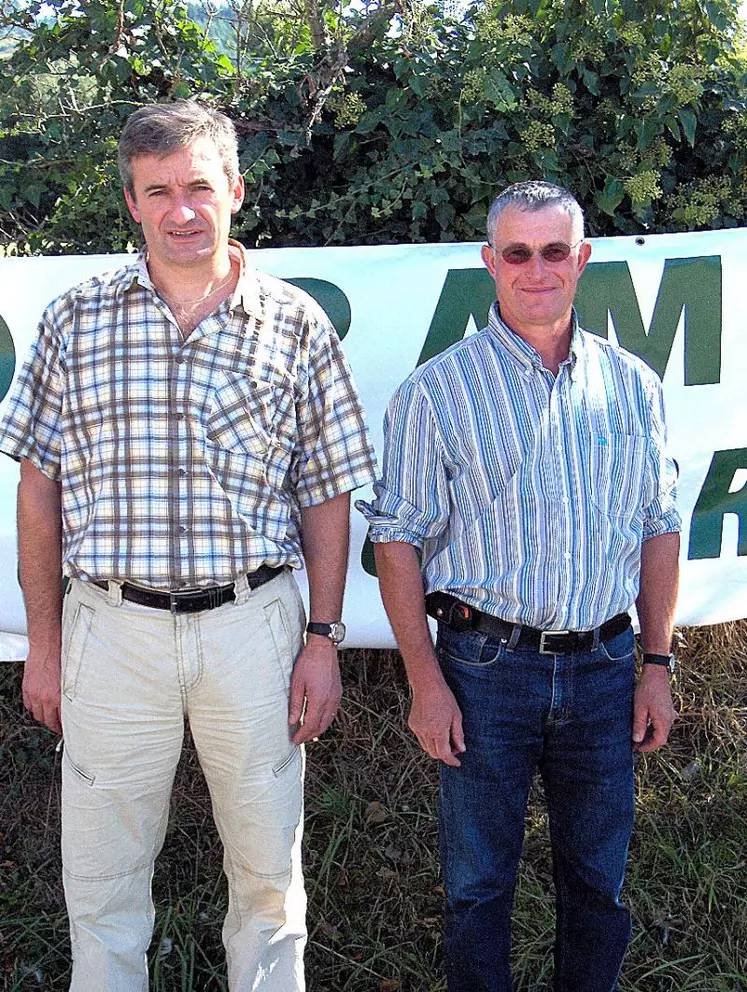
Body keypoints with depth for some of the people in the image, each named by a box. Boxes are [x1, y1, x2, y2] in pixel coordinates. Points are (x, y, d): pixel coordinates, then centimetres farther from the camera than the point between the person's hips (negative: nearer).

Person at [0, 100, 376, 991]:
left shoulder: (295, 324, 1)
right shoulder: (76, 319, 2)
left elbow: (326, 495, 3)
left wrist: (323, 641, -1)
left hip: (252, 625, 0)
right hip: (111, 627, 1)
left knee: (269, 865, 14)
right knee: (103, 873, 14)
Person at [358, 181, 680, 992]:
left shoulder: (631, 386, 6)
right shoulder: (439, 391, -5)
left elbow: (659, 529, 11)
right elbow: (398, 539, -6)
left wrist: (656, 665, 7)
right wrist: (426, 682, -10)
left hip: (603, 666, 3)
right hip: (487, 668, -3)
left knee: (598, 878, 16)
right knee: (479, 880, 10)